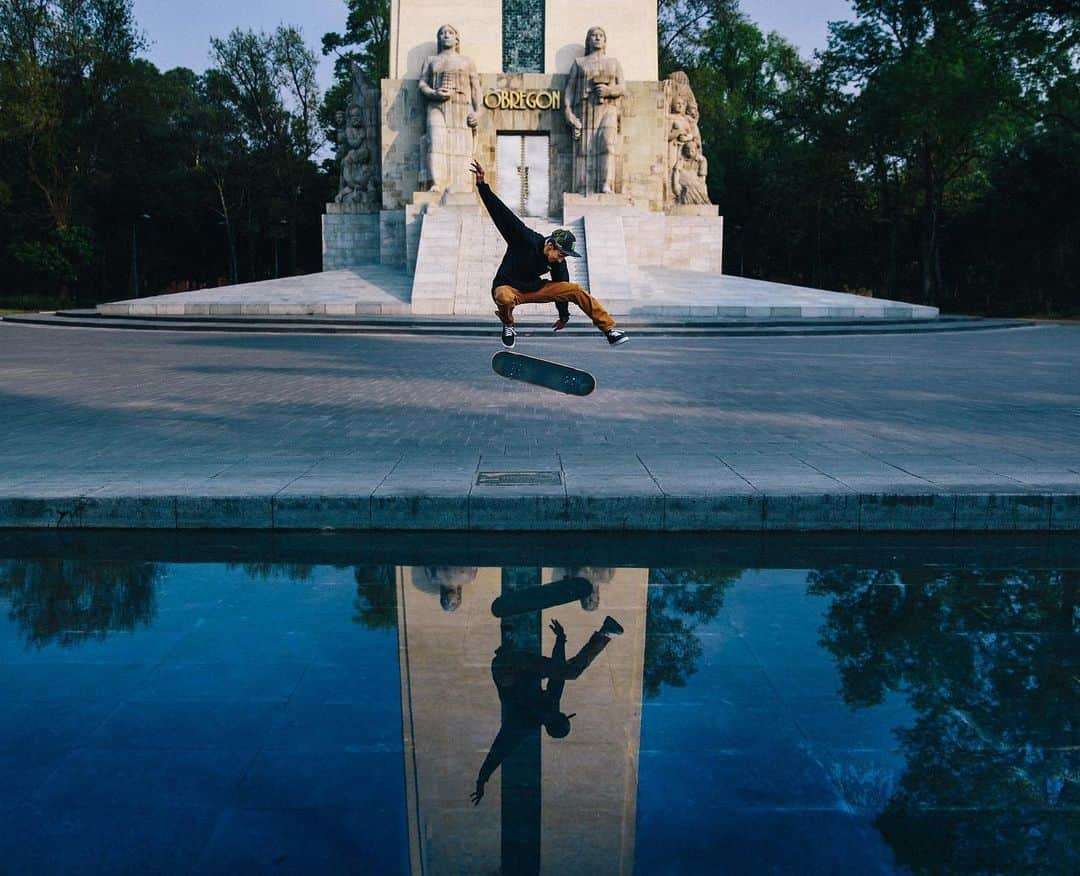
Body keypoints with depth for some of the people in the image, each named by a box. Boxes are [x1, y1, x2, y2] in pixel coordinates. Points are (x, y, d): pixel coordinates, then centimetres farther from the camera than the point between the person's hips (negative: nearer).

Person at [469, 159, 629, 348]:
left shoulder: (558, 262, -9)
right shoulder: (525, 239, -25)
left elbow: (561, 287, 6)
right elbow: (502, 213, -31)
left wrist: (563, 315, 11)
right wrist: (482, 185, -39)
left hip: (534, 288, 5)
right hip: (507, 287, -5)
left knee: (577, 290, -9)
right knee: (506, 299, -44)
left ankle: (609, 329, -3)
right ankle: (508, 327, -10)